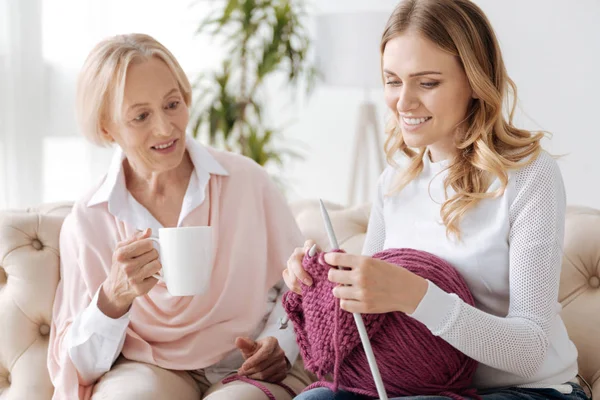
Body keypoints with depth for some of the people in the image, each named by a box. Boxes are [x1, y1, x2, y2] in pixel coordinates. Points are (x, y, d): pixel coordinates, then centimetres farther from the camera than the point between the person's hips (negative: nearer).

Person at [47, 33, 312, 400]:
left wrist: (280, 343, -13)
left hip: (247, 370, 0)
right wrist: (114, 298, -20)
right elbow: (80, 366, -1)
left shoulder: (247, 181, -2)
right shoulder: (87, 223, -1)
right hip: (148, 370, 0)